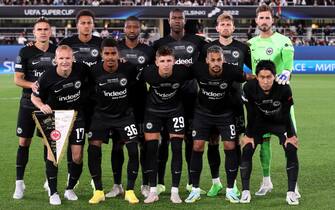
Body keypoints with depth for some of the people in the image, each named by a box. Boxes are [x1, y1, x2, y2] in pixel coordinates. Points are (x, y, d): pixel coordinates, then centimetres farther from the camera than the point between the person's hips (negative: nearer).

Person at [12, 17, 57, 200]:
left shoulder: (56, 51, 5)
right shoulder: (25, 52, -2)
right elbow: (17, 79, -3)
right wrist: (32, 85, -21)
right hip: (29, 103, -2)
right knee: (24, 142, 0)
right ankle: (19, 183, 7)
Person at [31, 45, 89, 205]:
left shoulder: (80, 69, -13)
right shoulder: (47, 77, -18)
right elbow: (35, 96, -7)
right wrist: (42, 106, -24)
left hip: (76, 116, 2)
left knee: (77, 156, 0)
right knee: (52, 152, -9)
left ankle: (70, 189, 22)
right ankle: (53, 193, 5)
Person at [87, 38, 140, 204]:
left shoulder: (128, 69, -14)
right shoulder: (94, 71, -15)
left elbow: (135, 85, 5)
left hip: (125, 114, 0)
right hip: (102, 114, 0)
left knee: (133, 150, -8)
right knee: (93, 149, -10)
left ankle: (130, 191, 7)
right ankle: (98, 191, 4)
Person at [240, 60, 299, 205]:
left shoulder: (284, 89, -33)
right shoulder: (249, 88, -30)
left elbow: (286, 114, -19)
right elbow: (251, 114, -16)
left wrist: (290, 136, -12)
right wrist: (248, 135, -9)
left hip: (281, 122, -1)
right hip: (259, 121, 1)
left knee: (291, 151, -15)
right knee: (247, 150, -11)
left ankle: (291, 192, -5)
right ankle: (245, 191, 1)